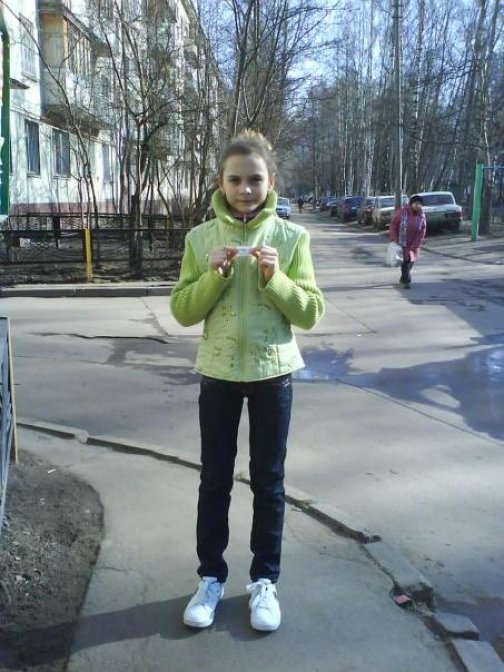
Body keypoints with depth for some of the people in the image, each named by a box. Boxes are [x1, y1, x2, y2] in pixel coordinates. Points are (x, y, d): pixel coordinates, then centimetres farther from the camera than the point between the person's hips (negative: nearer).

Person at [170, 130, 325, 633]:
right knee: (215, 479, 10)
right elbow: (182, 311, -2)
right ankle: (211, 577, 27)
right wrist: (215, 276, -18)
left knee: (268, 480, 10)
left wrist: (276, 278, -21)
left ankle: (264, 580, 25)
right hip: (218, 372, 1)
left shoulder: (291, 237, -5)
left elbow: (311, 313, -6)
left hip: (273, 373, -1)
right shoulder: (201, 238, -1)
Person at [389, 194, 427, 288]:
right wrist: (395, 240, -13)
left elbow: (422, 231, -4)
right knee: (406, 260, -11)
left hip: (413, 244, 4)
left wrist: (415, 245, -11)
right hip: (402, 243, -4)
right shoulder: (402, 212, -14)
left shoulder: (422, 215, -5)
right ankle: (406, 281, -2)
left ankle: (403, 278, 32)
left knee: (411, 261, 11)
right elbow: (393, 225, -8)